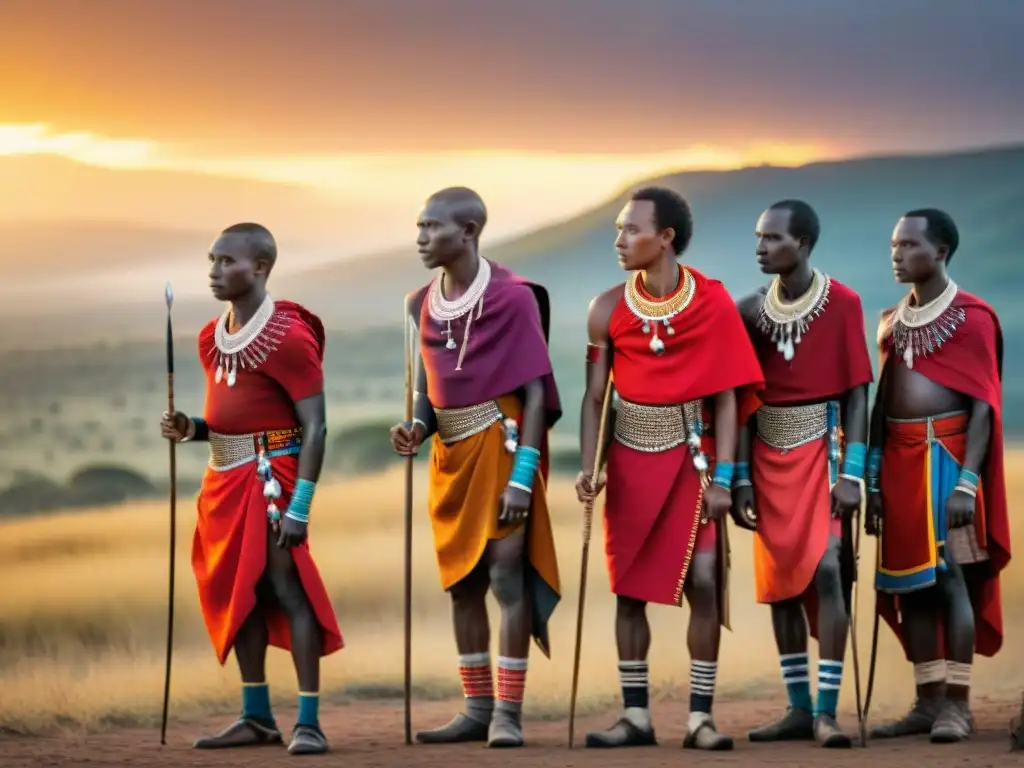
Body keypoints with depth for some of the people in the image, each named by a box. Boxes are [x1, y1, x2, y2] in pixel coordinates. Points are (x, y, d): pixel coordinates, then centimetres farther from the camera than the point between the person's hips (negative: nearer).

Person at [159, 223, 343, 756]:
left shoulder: (289, 337, -14)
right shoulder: (211, 338, 11)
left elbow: (314, 428, -17)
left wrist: (299, 506, -22)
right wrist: (191, 429, 1)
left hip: (271, 474, -9)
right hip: (225, 476, 9)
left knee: (288, 589, -11)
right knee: (236, 593, 12)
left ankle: (309, 722, -10)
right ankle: (257, 717, 22)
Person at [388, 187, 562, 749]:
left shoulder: (512, 297, -12)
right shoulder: (421, 304, 6)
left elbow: (536, 391, -12)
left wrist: (522, 475, -18)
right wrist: (416, 428, -7)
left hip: (501, 443, -7)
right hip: (451, 452, 7)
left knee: (506, 571, -9)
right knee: (461, 580, 9)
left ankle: (508, 712, -6)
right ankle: (477, 708, 16)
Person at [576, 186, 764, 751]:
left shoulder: (713, 305, -8)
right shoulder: (608, 310, -3)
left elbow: (726, 397, -7)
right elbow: (594, 396, 0)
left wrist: (721, 477, -11)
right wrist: (588, 469, -11)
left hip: (691, 455, -2)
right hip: (631, 457, 2)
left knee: (703, 580, -8)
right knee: (629, 585, 4)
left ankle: (700, 717, -3)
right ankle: (636, 715, 11)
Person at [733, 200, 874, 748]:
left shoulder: (842, 304, -8)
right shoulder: (750, 311, 3)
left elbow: (856, 393, -8)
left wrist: (852, 472, -15)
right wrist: (740, 476, 0)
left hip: (821, 447, -4)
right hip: (769, 456, 4)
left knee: (827, 568, -15)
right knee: (779, 578, 6)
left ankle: (827, 711, -13)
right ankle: (799, 707, 14)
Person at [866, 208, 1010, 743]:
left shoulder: (972, 317, -6)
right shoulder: (891, 323, 13)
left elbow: (983, 405, -11)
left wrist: (968, 481, -18)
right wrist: (874, 481, 11)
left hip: (947, 455, -6)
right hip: (899, 461, 6)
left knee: (950, 575, -9)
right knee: (910, 581, 6)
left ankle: (958, 704, -6)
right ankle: (929, 701, 11)